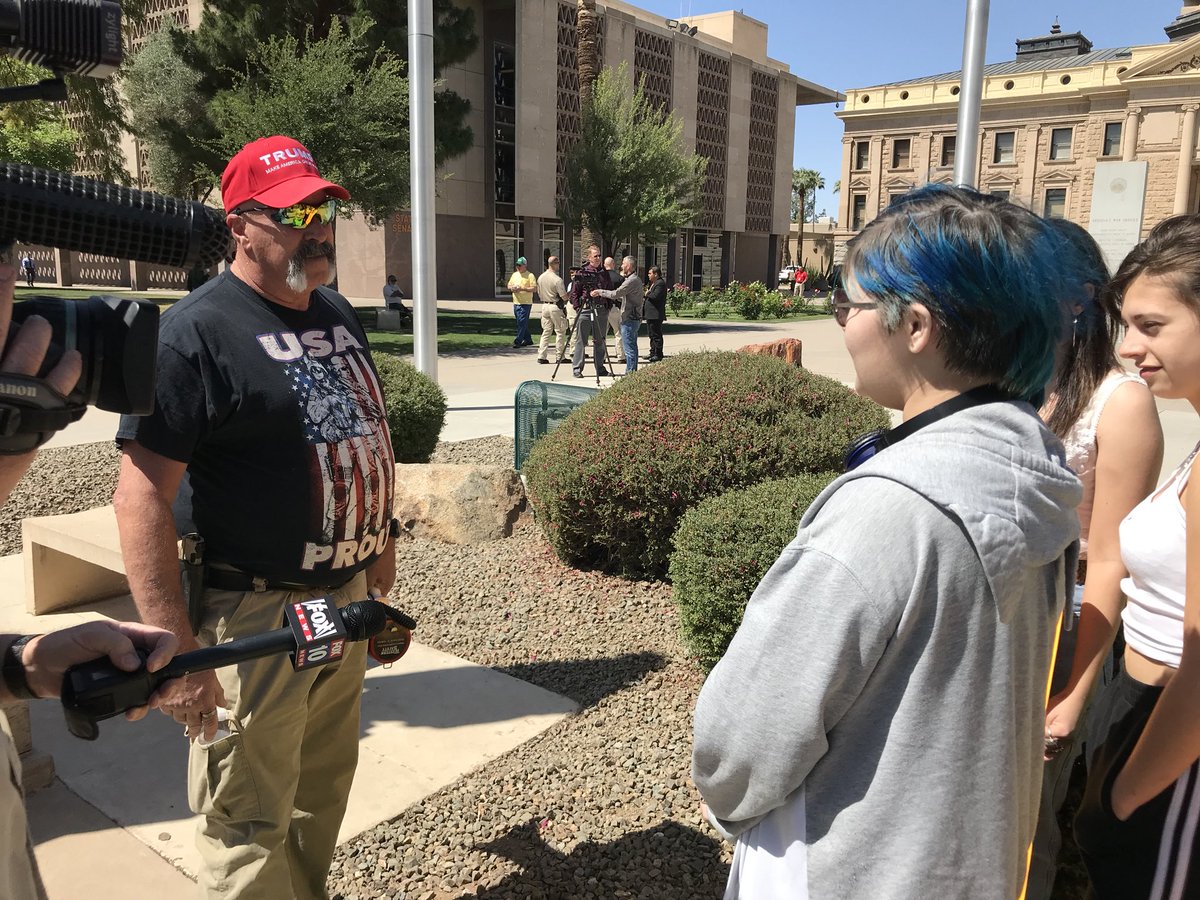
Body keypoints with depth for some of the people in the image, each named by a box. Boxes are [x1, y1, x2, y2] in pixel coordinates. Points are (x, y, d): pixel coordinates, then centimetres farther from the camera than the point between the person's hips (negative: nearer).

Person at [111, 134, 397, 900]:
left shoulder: (338, 311, 8)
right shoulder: (196, 332, -16)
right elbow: (142, 495, -20)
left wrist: (380, 542, 17)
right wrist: (174, 651, -22)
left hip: (347, 596, 7)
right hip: (253, 614, -7)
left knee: (324, 793, 23)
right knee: (250, 833, 7)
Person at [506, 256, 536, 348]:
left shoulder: (530, 275, -6)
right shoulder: (514, 275, 15)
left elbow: (534, 288, -13)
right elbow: (509, 286, 21)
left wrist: (522, 289, -21)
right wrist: (512, 289, -3)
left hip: (526, 303, -7)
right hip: (516, 303, 7)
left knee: (522, 322, -11)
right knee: (522, 323, 12)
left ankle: (518, 341, -12)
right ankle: (528, 340, 22)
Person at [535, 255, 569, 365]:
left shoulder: (540, 278, 5)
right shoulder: (557, 280, -18)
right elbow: (564, 297, -18)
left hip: (544, 306, 7)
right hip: (556, 307, -7)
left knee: (546, 331, 11)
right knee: (560, 332, 4)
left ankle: (541, 356, 6)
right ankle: (559, 357, 6)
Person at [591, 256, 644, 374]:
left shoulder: (632, 280, -16)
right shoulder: (634, 279, 18)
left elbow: (616, 294, -19)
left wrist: (600, 292, -8)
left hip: (629, 319, -10)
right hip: (633, 318, 10)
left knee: (628, 347, -8)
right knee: (631, 347, 13)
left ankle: (631, 372, -6)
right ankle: (632, 372, 17)